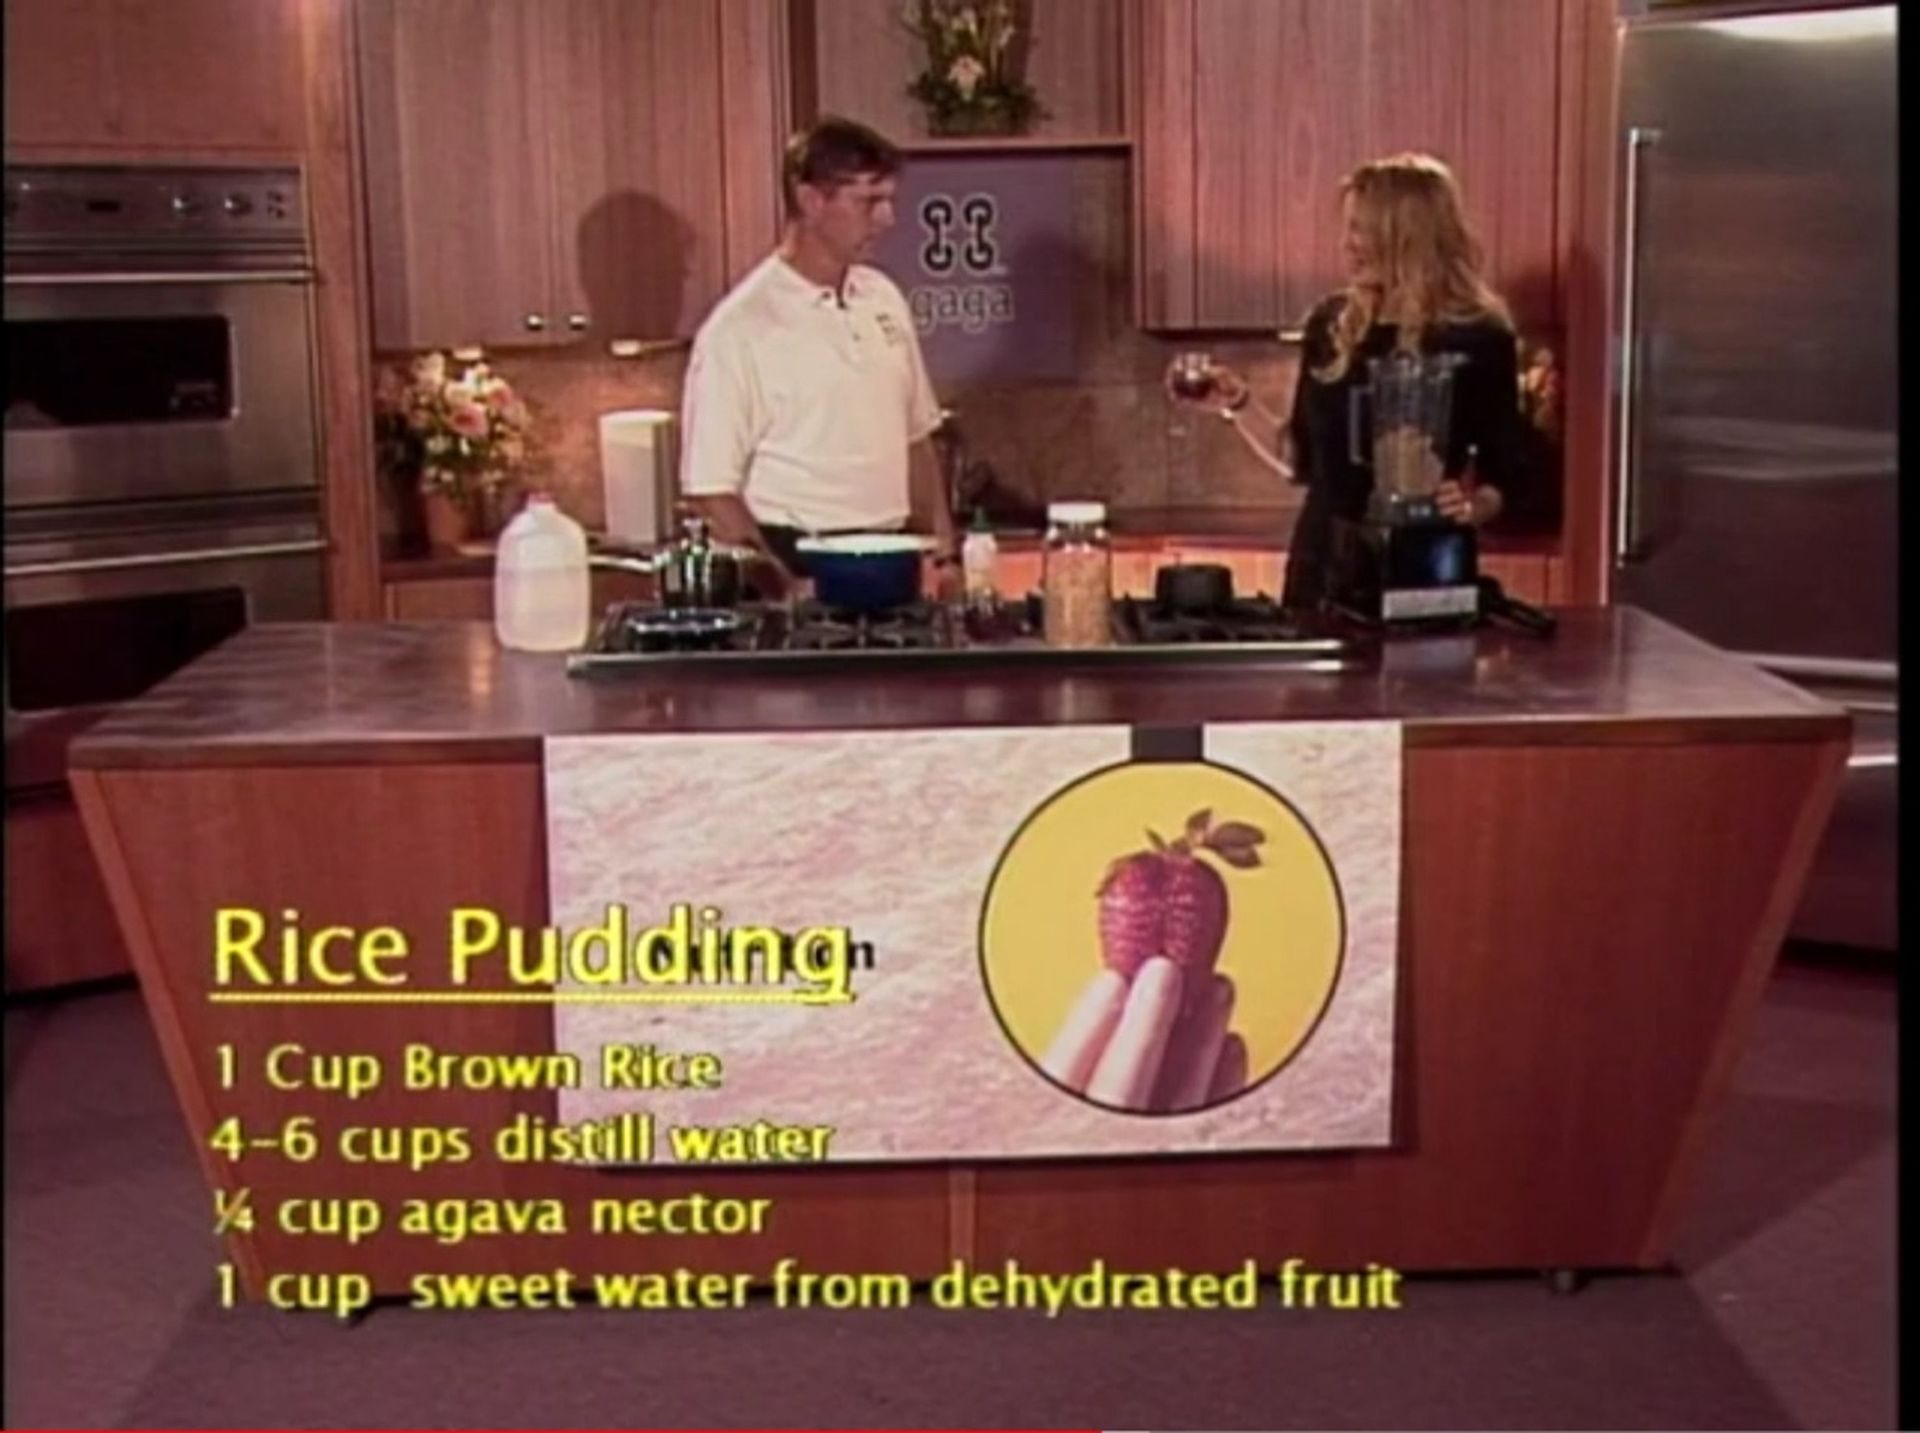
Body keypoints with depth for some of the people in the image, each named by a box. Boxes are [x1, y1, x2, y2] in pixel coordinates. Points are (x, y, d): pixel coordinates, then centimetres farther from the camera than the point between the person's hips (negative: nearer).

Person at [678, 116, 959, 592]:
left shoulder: (884, 300, 9)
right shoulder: (740, 329, -10)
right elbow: (709, 491, -11)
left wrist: (943, 546, 9)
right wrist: (790, 592, -17)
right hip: (797, 565, -5)